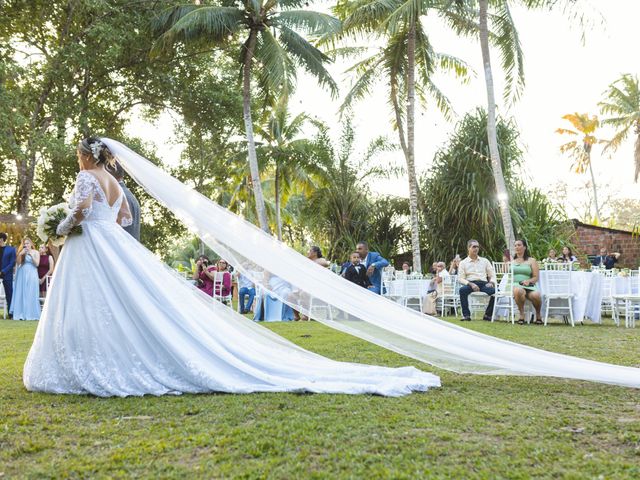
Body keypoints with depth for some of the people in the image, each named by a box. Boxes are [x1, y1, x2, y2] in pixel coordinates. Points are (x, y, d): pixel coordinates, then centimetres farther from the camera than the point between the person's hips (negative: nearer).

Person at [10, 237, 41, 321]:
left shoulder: (35, 252, 6)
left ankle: (31, 314, -4)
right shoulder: (22, 252, 10)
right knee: (21, 294, -3)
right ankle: (21, 314, -3)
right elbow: (18, 263, 3)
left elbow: (37, 264, -2)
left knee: (31, 295, -4)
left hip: (31, 275, -2)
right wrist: (20, 254, -9)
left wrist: (31, 255, -11)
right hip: (22, 275, 2)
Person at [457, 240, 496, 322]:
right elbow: (460, 278, 2)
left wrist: (491, 282, -5)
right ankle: (466, 315, -25)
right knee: (462, 290, -36)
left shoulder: (485, 261, 21)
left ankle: (488, 315, -13)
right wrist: (470, 284, -16)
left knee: (494, 291, -30)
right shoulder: (463, 263, 12)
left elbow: (492, 275, 17)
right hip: (470, 283, -2)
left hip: (483, 283, 2)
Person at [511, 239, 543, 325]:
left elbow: (536, 277, 8)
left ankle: (538, 314, -2)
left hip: (529, 286, 0)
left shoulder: (531, 260, 17)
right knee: (518, 291, -41)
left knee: (536, 295, -35)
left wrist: (528, 281, -12)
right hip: (515, 285, 0)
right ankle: (521, 314, -20)